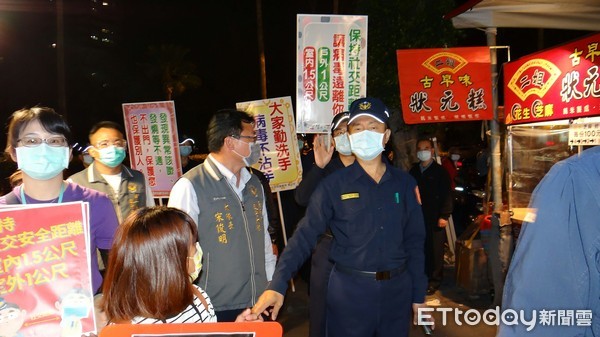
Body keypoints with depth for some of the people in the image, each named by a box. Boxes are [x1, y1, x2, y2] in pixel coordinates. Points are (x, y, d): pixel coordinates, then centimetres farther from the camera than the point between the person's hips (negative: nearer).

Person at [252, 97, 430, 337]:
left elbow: (414, 242, 6)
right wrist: (277, 284, -21)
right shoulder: (334, 184, -7)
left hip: (397, 288, 3)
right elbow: (305, 235, -12)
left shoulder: (404, 183, 2)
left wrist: (419, 294, 8)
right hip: (349, 288, -2)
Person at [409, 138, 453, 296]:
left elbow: (447, 195, -5)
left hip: (435, 218, -3)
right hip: (417, 217, 3)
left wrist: (444, 216, -11)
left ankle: (435, 280, 15)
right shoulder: (413, 171, 11)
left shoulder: (440, 171, -1)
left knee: (435, 250, 3)